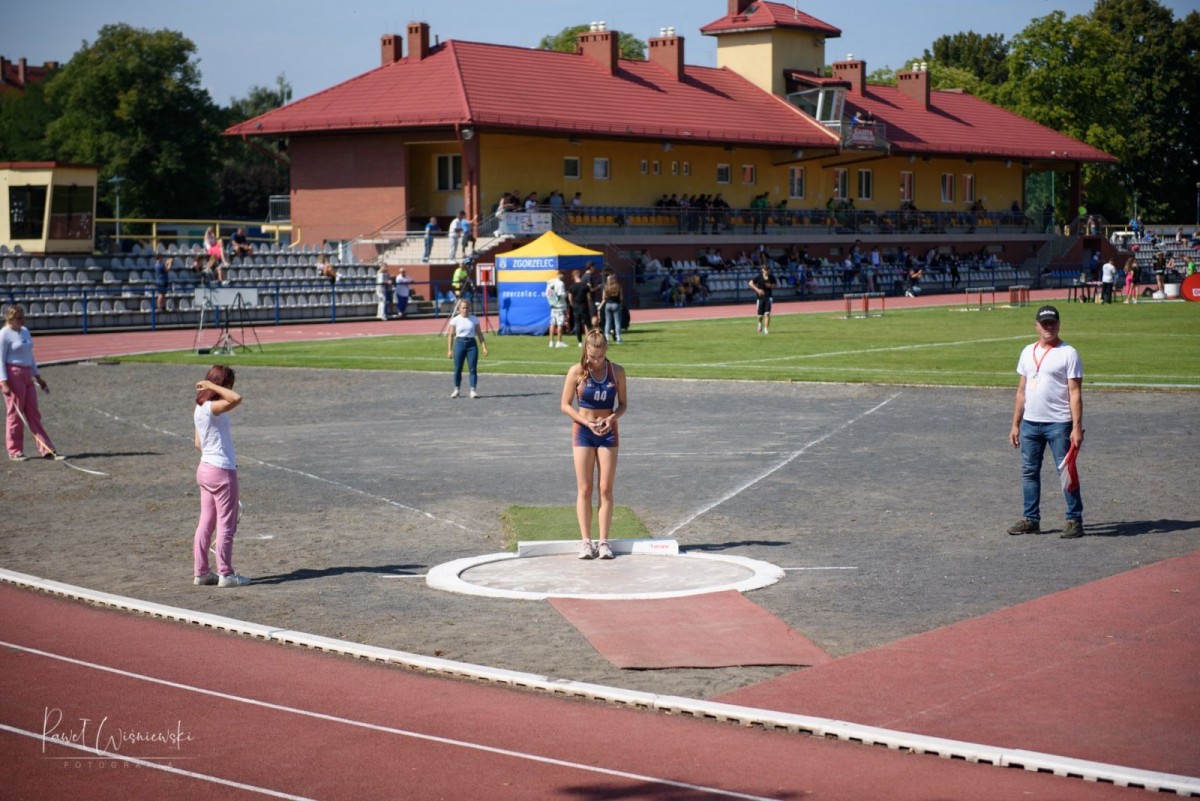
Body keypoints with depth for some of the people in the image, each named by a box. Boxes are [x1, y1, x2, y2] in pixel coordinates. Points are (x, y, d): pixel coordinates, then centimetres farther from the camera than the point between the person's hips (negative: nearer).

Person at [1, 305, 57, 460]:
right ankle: (14, 451, 6)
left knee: (34, 414, 6)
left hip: (27, 375, 8)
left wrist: (37, 377, 22)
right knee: (15, 414, -2)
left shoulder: (25, 332, 15)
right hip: (13, 376, -7)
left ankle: (46, 449, 5)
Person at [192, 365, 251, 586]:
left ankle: (201, 572, 16)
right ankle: (226, 574, 6)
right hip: (222, 470, -9)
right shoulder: (213, 408, -19)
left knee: (206, 523, 12)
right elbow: (237, 399, -37)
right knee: (226, 524, 0)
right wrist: (212, 386, -26)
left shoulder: (200, 408, 9)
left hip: (205, 468, 9)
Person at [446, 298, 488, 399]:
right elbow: (450, 335, 1)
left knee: (472, 369, -5)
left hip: (472, 343, 1)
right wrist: (449, 350, -4)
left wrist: (484, 347, 1)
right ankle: (456, 390, 17)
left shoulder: (474, 319, 4)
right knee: (458, 369, 3)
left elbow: (479, 334, 8)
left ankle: (473, 390, -2)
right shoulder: (455, 320, 0)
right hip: (460, 343, -1)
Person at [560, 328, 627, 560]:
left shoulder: (617, 371, -2)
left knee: (606, 489, 0)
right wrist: (587, 422, -15)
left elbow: (623, 404, 5)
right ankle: (586, 540, 2)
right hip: (583, 431, -1)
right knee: (584, 489, 0)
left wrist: (612, 417, -16)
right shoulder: (577, 372, -7)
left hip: (608, 432, 1)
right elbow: (565, 405, -3)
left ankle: (603, 541, 4)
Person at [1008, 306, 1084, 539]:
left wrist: (1077, 428, -17)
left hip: (1059, 424, -6)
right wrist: (1015, 424, 13)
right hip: (1030, 423, 6)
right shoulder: (1028, 352, 13)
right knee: (1029, 472, 9)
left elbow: (1075, 393, -10)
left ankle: (1074, 520, 2)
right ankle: (1031, 519, 17)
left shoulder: (1068, 353, -5)